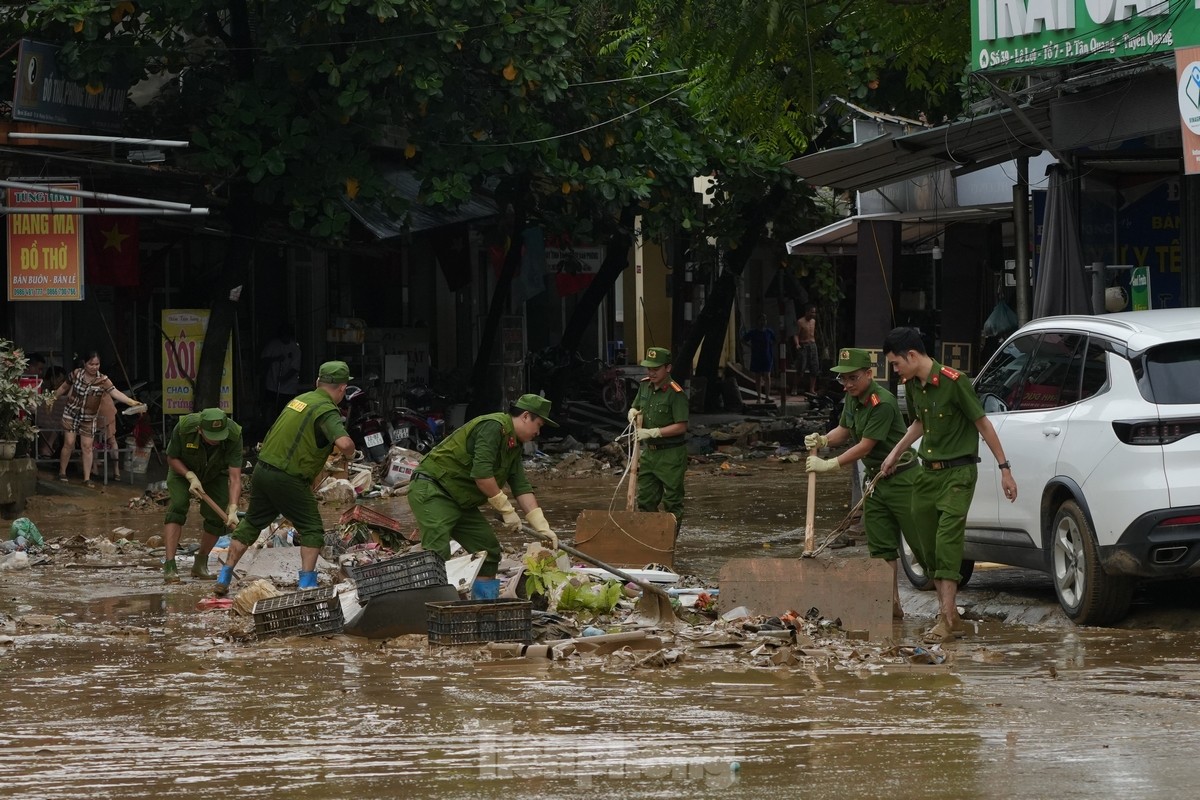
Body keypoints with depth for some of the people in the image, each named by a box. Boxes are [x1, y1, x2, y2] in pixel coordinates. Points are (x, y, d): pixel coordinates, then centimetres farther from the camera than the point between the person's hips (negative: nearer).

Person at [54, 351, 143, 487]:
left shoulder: (103, 380, -13)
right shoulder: (76, 373, -9)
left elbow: (115, 393, -25)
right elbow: (64, 387, 8)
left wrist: (131, 402, -40)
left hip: (89, 418, 0)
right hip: (71, 413, 0)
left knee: (87, 446, 0)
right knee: (69, 444, -3)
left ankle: (87, 479, 6)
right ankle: (62, 472, 15)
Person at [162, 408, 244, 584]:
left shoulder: (234, 435, -36)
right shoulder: (184, 428, -36)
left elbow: (235, 477, -37)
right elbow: (172, 458, -17)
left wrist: (232, 510, -46)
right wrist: (191, 477, -32)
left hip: (216, 474, 1)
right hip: (183, 470, -1)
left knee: (217, 516, -9)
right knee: (177, 506, -22)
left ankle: (200, 565, 13)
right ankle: (169, 566, -26)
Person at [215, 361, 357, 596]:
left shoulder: (300, 399, 12)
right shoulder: (326, 411, -13)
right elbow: (344, 442, -30)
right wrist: (349, 455, -6)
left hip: (263, 470, 7)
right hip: (289, 479, -7)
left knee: (251, 524, 19)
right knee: (312, 530, 5)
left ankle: (223, 578, 22)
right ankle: (307, 583, -4)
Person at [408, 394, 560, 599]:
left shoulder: (514, 445, 15)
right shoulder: (494, 426, -18)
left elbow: (522, 488, 12)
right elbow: (481, 474, -25)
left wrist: (542, 527, 3)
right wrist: (507, 510, -18)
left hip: (460, 501, 11)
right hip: (431, 492, -11)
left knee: (489, 550, 11)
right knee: (438, 552, -23)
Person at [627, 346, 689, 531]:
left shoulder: (676, 394, -18)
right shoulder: (645, 385, 5)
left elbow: (681, 426, -21)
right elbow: (635, 407, 21)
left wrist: (652, 432, -24)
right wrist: (633, 413, -4)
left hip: (671, 454, -7)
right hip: (649, 452, 7)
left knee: (672, 502, 1)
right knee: (645, 500, 10)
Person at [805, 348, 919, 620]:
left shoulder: (882, 402, -23)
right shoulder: (853, 398, 6)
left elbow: (865, 446, -22)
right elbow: (844, 430, 17)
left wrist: (828, 465, -20)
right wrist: (823, 440, -5)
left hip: (900, 478, -9)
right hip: (874, 478, 9)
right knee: (881, 546, 6)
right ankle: (892, 604, 8)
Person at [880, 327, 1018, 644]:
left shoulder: (953, 382, -18)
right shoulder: (912, 386, 6)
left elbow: (983, 424, -13)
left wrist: (1004, 469, -12)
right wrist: (895, 453, 21)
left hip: (957, 474, -8)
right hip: (927, 473, 8)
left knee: (947, 543, -14)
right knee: (923, 545, 8)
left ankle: (947, 620, -14)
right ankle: (948, 613, 18)